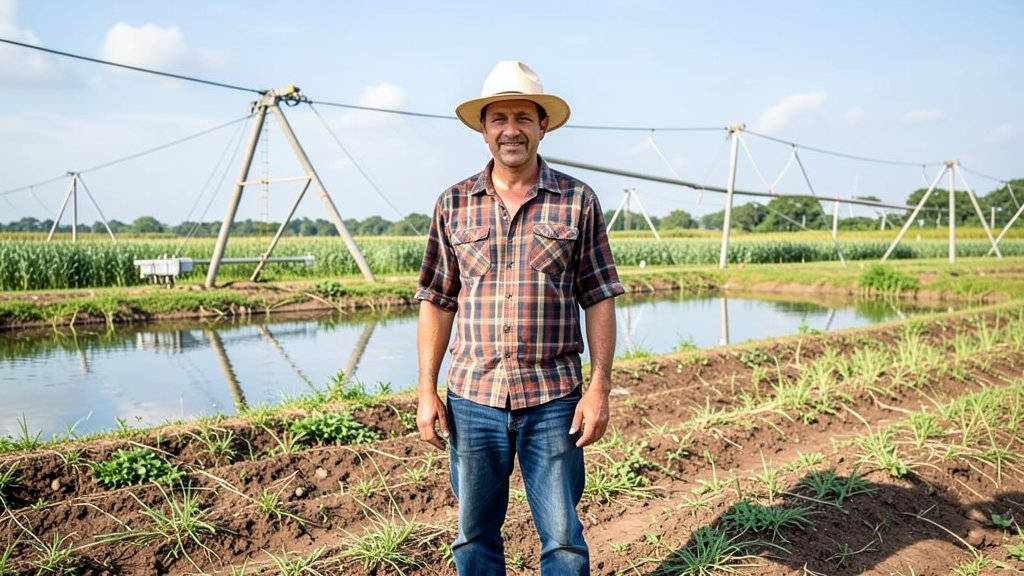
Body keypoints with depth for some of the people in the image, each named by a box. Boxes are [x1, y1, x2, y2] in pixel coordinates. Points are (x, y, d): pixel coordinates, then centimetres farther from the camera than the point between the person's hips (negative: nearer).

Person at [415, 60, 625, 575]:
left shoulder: (577, 201, 0)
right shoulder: (453, 204, 5)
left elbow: (599, 299, 1)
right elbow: (436, 302, 7)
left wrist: (600, 387, -5)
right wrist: (426, 391, 2)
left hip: (553, 399, -1)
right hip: (471, 398, 2)